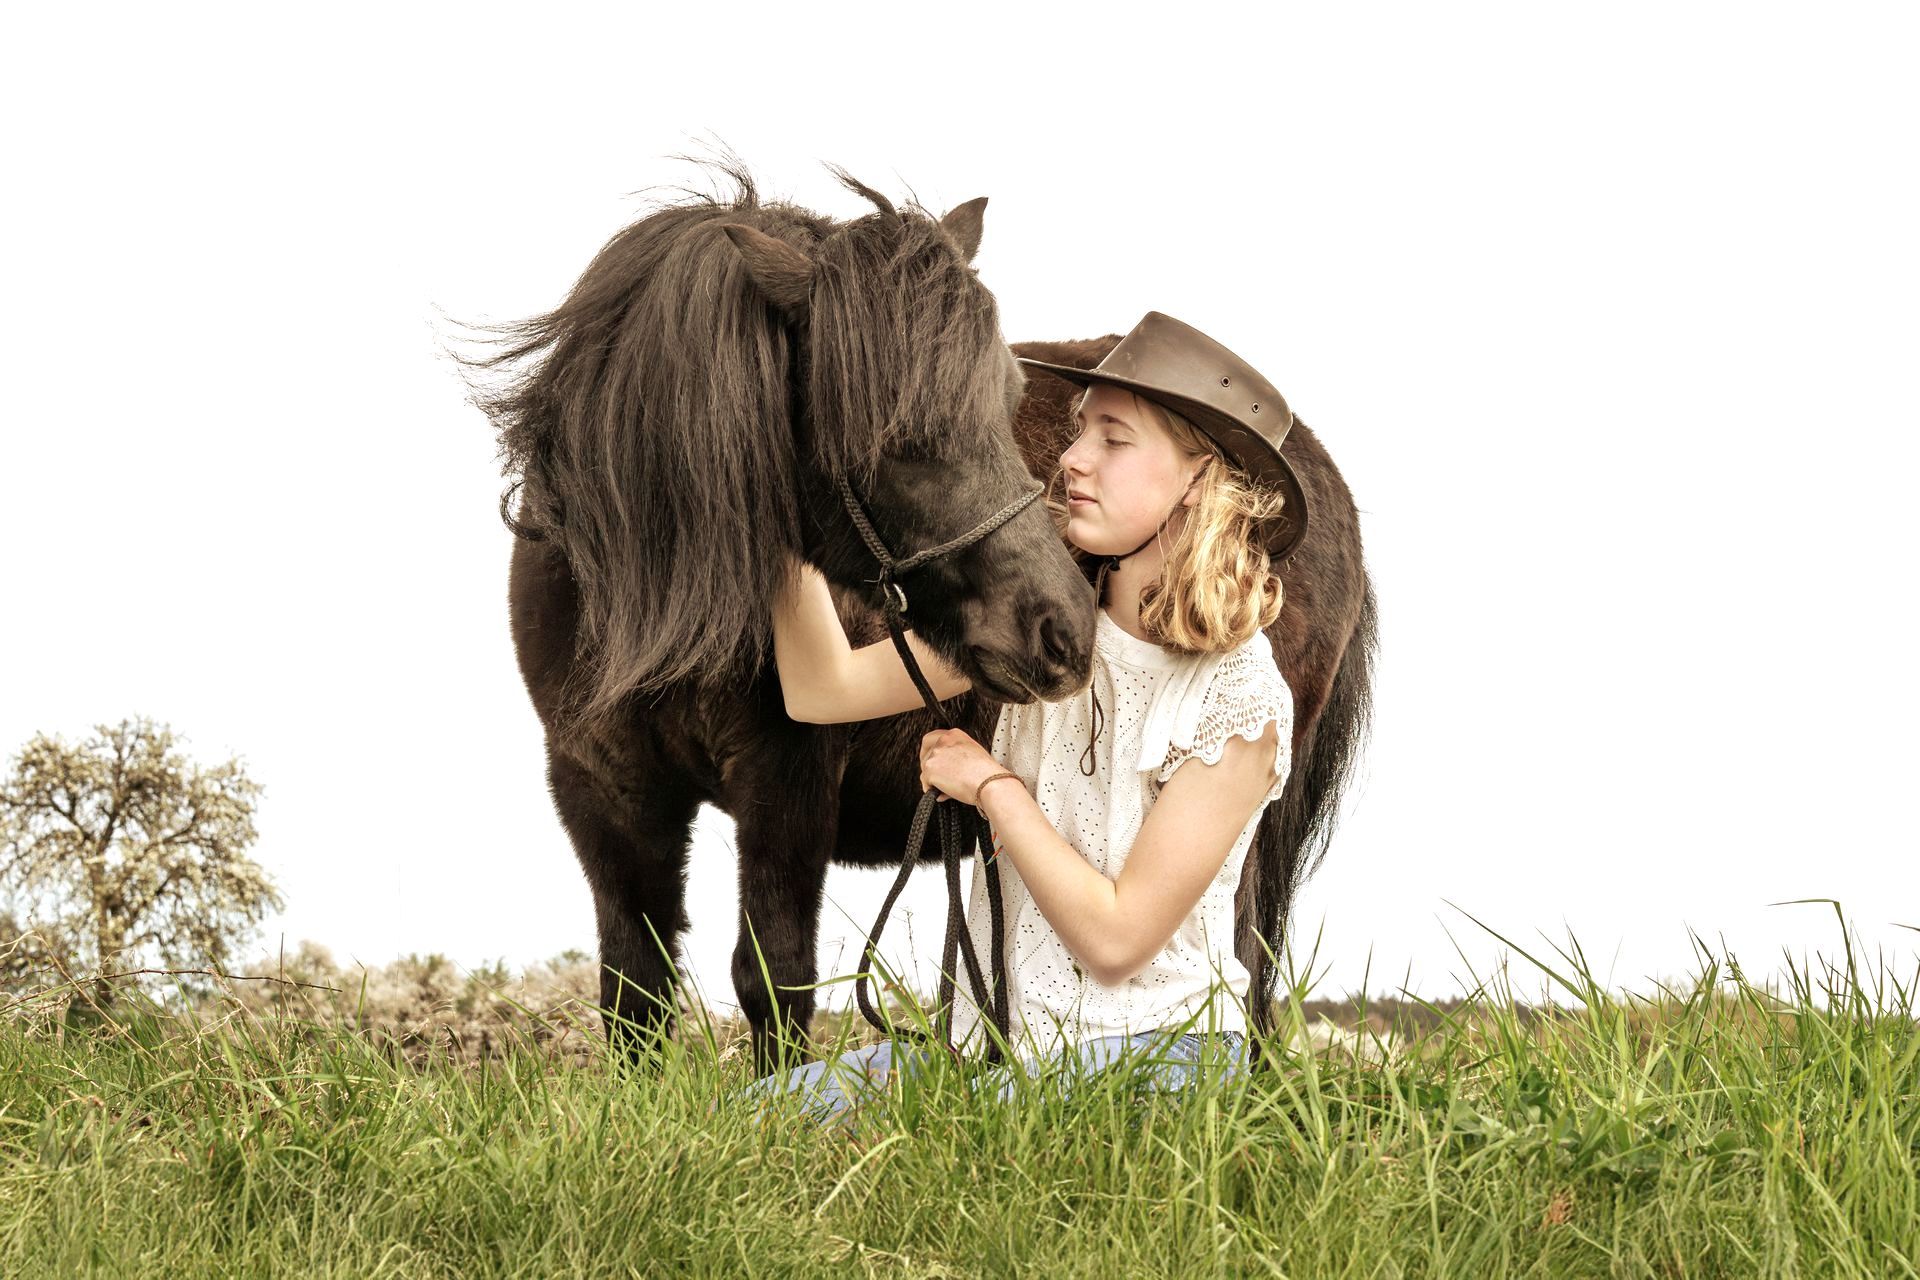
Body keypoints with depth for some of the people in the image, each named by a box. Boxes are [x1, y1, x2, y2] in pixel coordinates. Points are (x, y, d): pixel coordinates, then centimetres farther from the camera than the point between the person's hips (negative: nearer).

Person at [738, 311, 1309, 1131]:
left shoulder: (1240, 699, -14)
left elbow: (1116, 937, -16)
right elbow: (822, 691, -1)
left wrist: (991, 785, -9)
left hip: (1150, 1057, -6)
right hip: (997, 1035, 6)